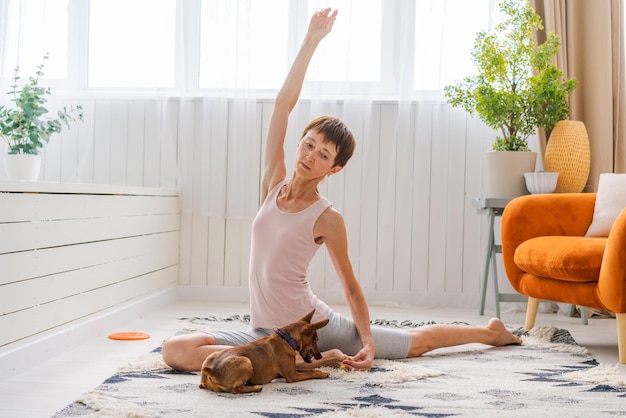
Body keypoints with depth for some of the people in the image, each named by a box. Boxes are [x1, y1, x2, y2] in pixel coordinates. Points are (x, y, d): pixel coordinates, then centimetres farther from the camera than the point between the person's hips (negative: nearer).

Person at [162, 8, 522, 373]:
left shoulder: (327, 218, -13)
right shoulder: (274, 182, -3)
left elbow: (351, 287, -5)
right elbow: (284, 104, -8)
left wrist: (368, 342, -13)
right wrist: (310, 42, -10)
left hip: (316, 325, -4)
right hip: (266, 333, 4)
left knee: (418, 341, 12)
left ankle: (491, 331, 39)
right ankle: (310, 361, -8)